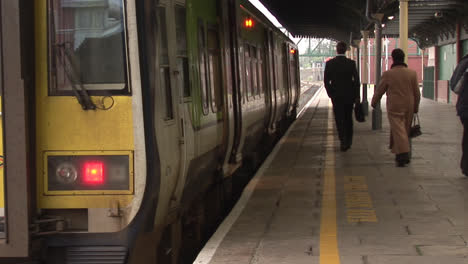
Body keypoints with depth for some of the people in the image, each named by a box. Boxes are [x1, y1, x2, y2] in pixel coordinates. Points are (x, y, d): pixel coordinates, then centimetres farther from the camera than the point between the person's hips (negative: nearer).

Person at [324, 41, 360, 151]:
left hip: (336, 96, -1)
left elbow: (326, 80, -3)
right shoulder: (351, 63, -6)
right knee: (348, 118, 16)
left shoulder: (329, 63, -6)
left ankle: (343, 142, -8)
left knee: (339, 119, 2)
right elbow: (356, 80, -6)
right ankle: (348, 141, 23)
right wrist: (356, 96, 1)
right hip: (349, 95, 1)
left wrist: (330, 93, 9)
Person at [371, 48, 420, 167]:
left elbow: (379, 90, 2)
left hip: (394, 108, -4)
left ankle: (403, 154, -20)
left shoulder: (388, 74, -8)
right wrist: (416, 107, 15)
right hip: (409, 107, 4)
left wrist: (373, 102, 19)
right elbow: (417, 93, 4)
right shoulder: (412, 73, 0)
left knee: (398, 130, -6)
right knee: (405, 131, 14)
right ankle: (399, 154, 22)